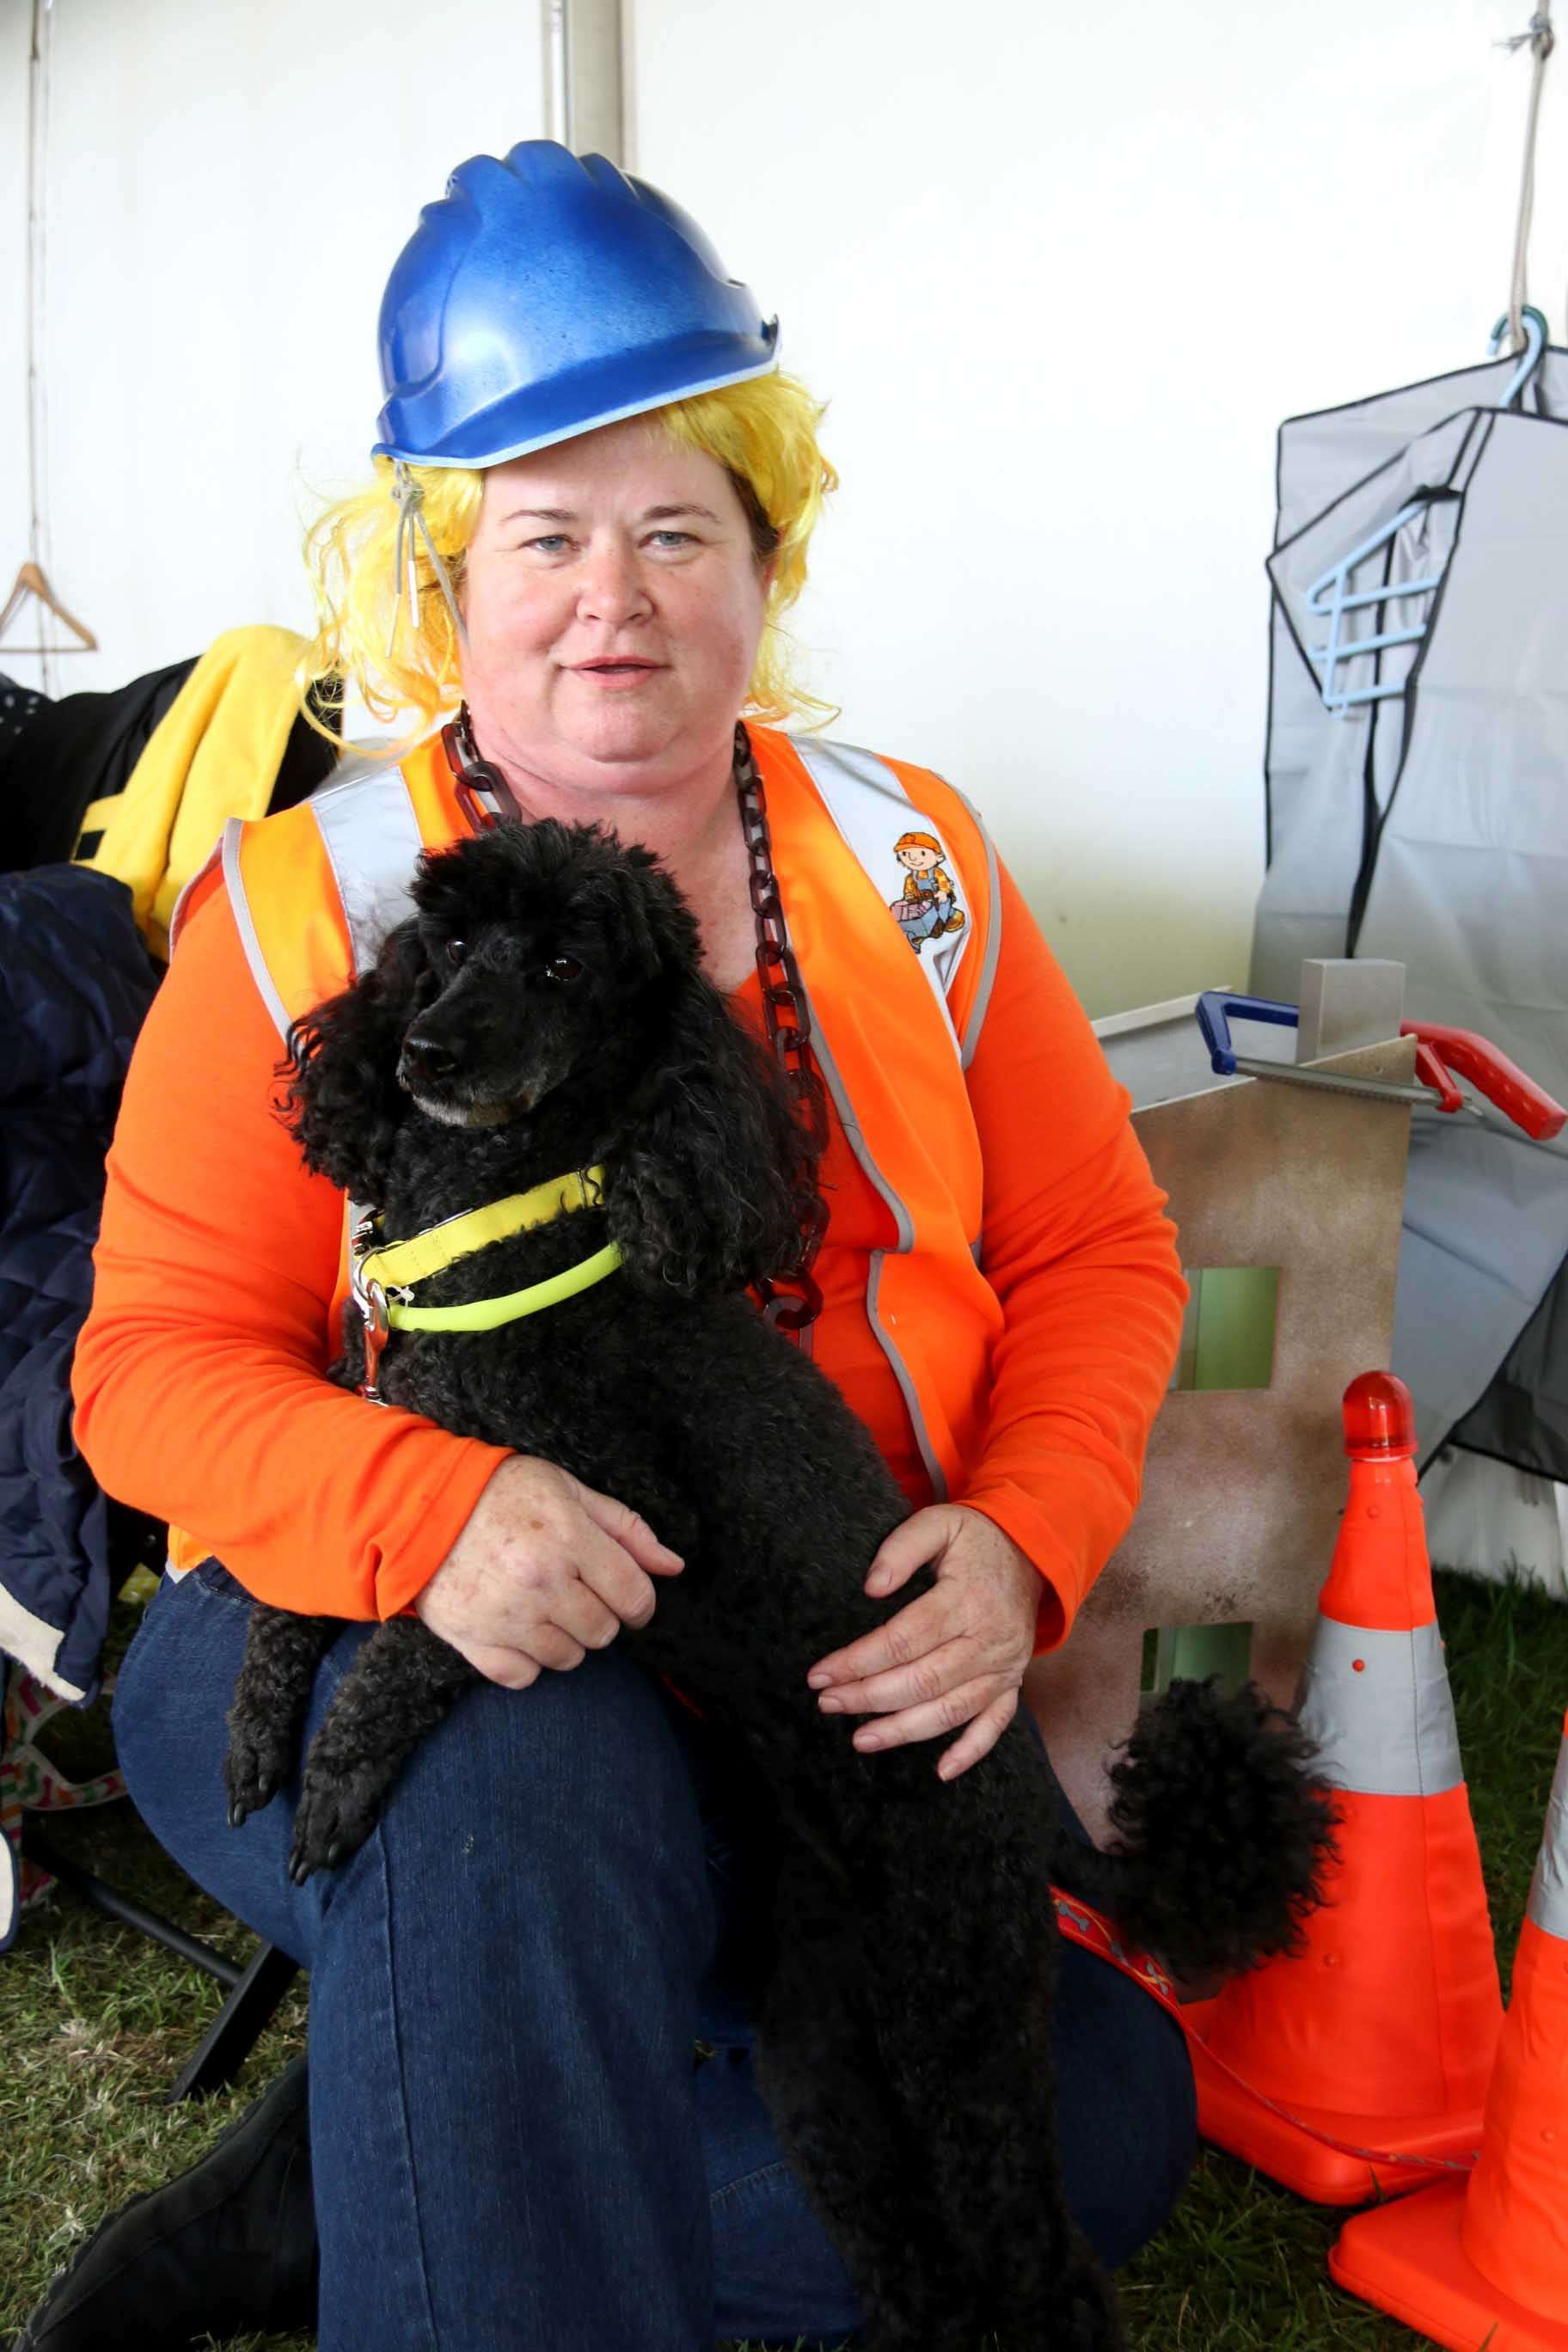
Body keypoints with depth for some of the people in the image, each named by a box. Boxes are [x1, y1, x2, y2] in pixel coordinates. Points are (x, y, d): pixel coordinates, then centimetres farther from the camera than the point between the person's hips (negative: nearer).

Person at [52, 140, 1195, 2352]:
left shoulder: (910, 859, 4)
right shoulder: (301, 906, -4)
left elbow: (1097, 1250, 5)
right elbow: (159, 1361, -7)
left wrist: (1023, 1539, -15)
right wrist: (429, 1507, -28)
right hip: (373, 1640, -3)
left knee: (1093, 2128, -10)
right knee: (527, 1781, -38)